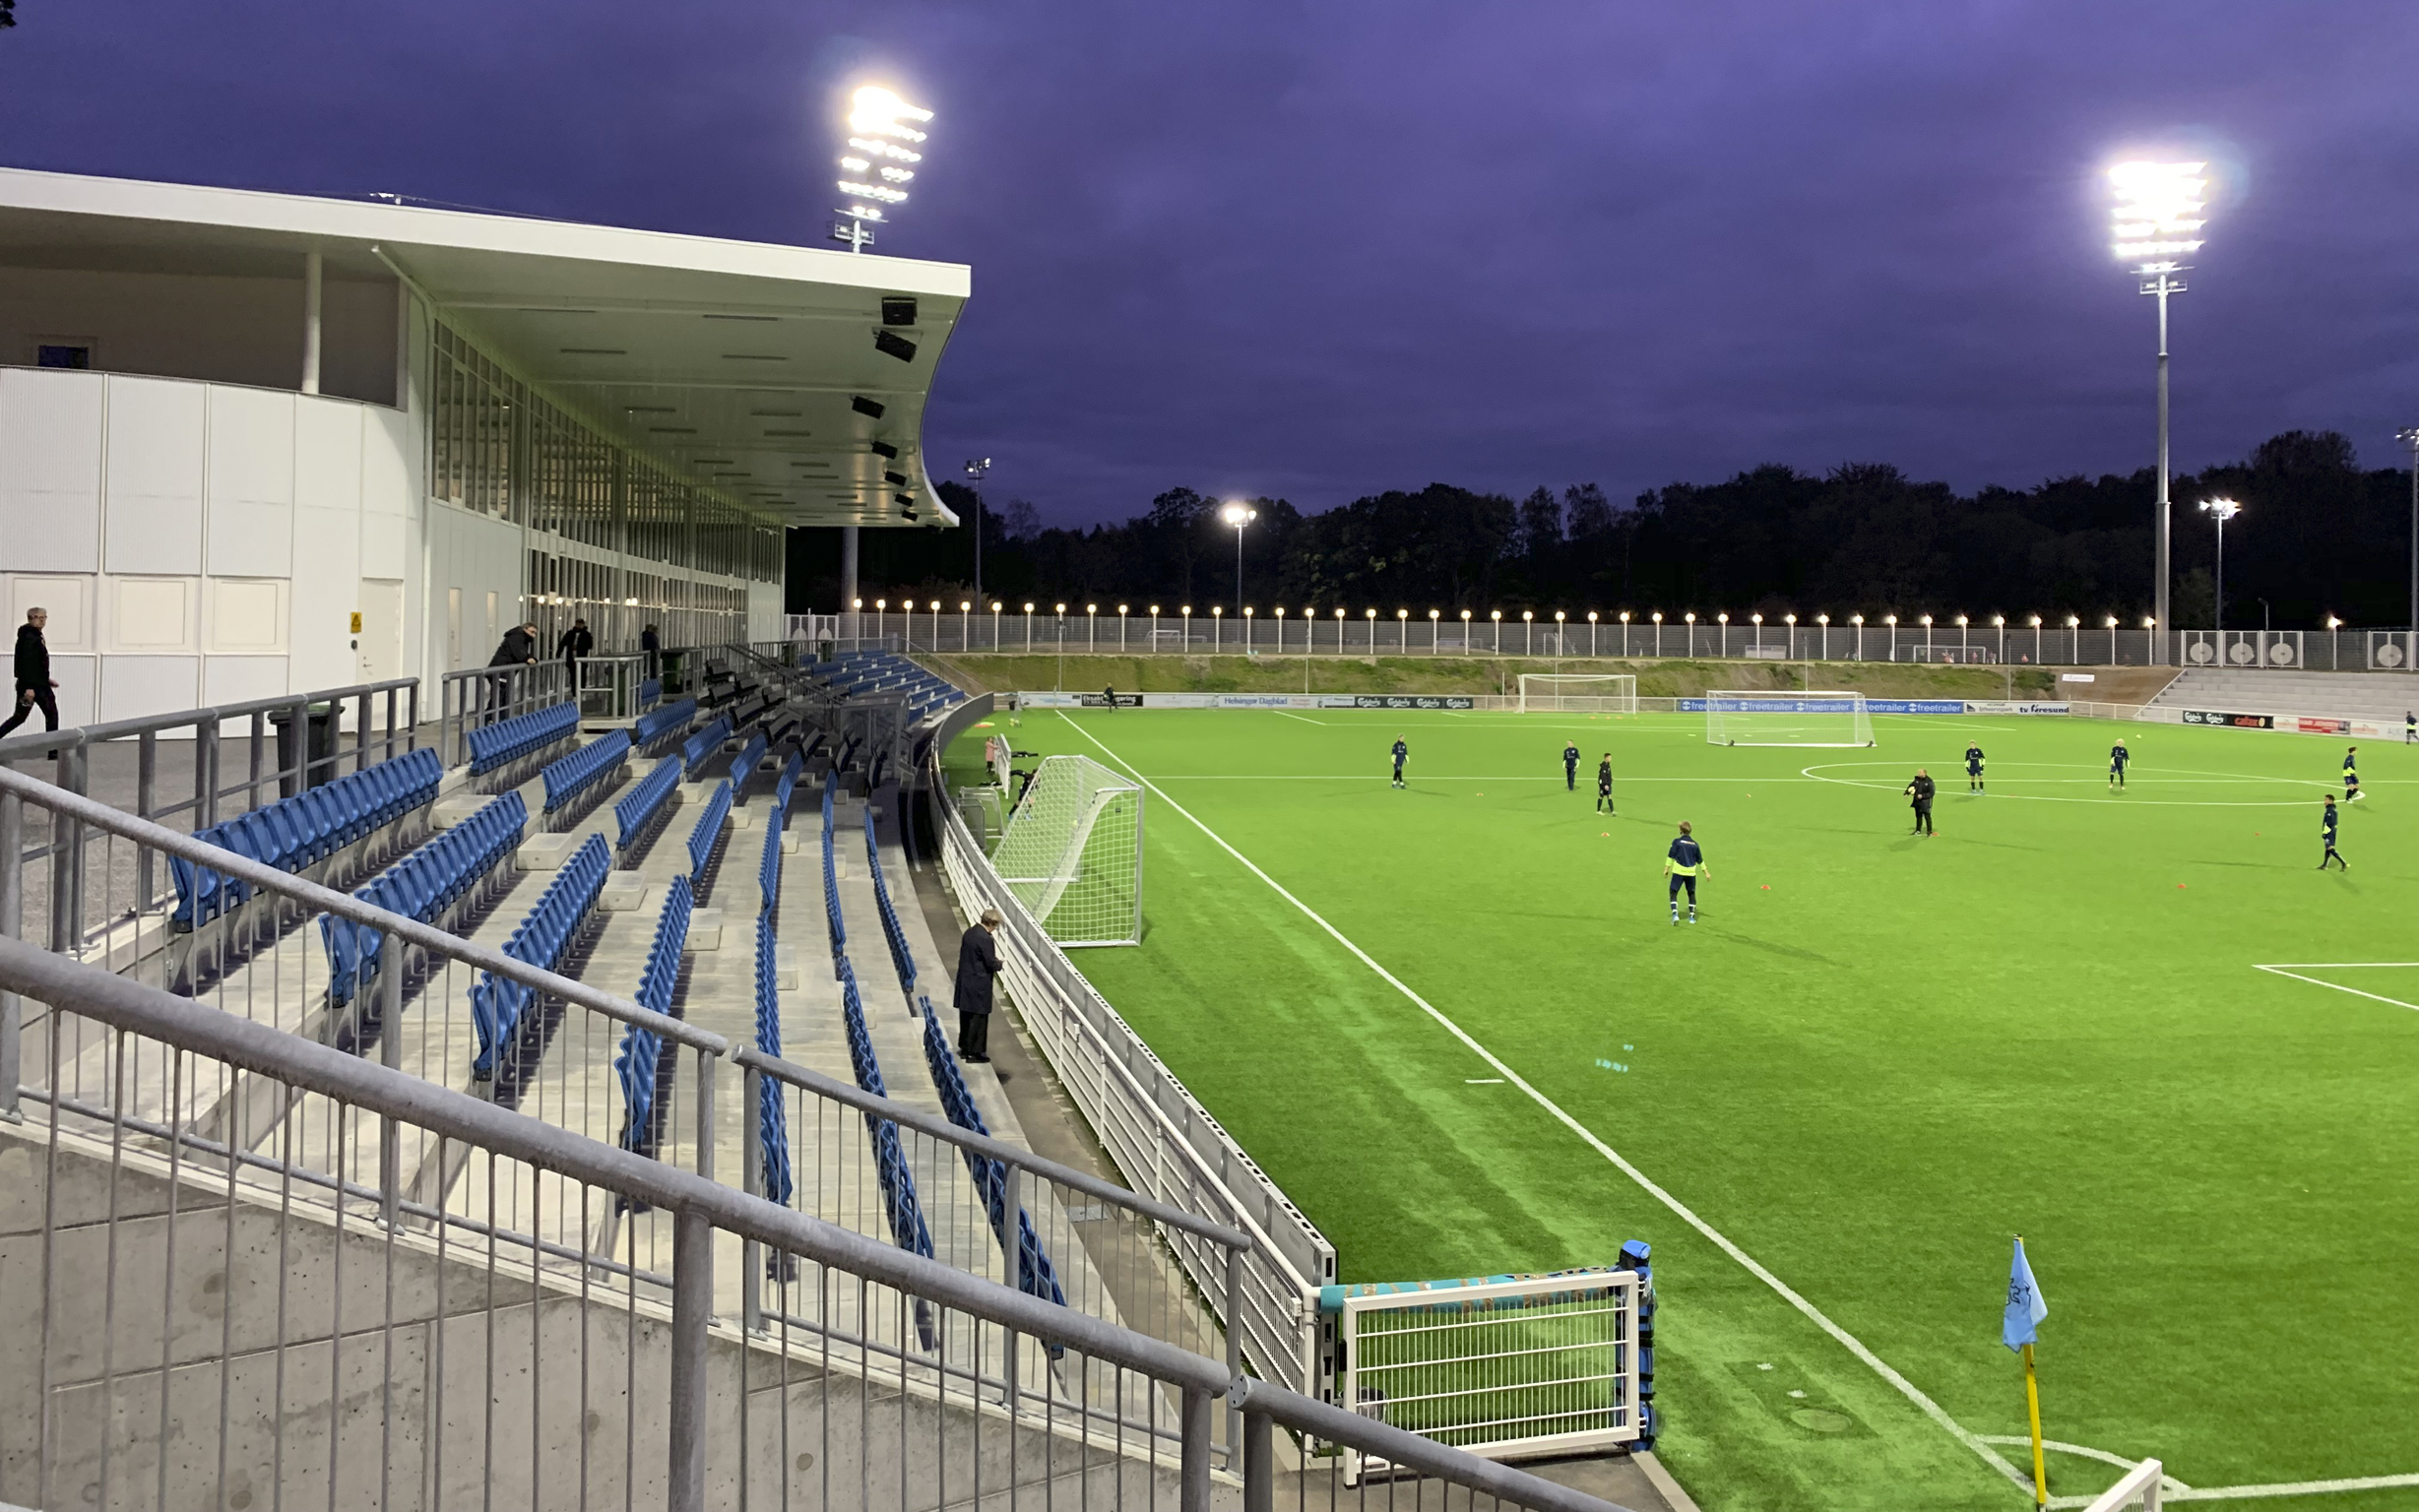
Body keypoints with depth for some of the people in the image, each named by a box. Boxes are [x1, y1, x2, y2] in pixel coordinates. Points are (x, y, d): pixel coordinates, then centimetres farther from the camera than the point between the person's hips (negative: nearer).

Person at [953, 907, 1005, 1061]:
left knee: (966, 1016, 17)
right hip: (979, 986, -9)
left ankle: (964, 1048, 28)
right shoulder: (986, 939, -22)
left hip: (965, 981, 9)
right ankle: (975, 1052, 8)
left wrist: (994, 963, 12)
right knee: (979, 1018, 2)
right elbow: (991, 963, -20)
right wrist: (999, 963, 4)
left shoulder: (969, 932, 5)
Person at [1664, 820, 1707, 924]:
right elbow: (1700, 860, 12)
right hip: (1691, 872, 3)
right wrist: (1706, 872, 21)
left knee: (1673, 892, 3)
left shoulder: (1677, 842, -4)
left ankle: (1675, 914, -14)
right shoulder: (1694, 844, 6)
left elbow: (1670, 856, -7)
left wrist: (1666, 868, -2)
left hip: (1678, 872, -3)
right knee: (1692, 894, 16)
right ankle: (1692, 917, 16)